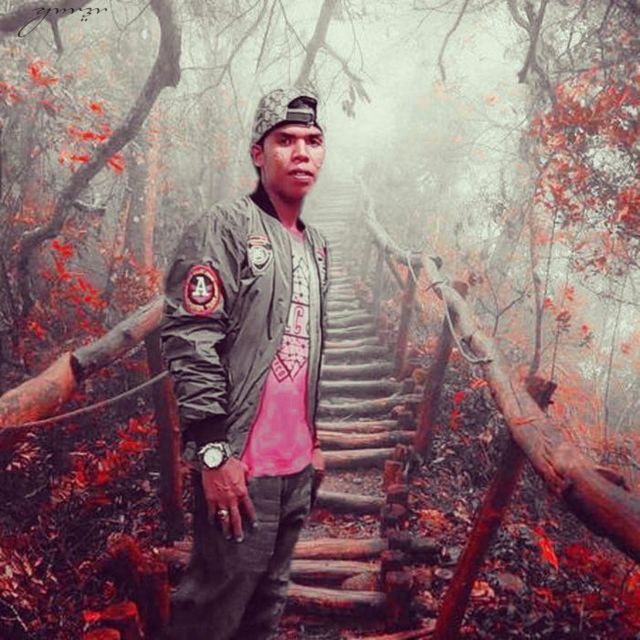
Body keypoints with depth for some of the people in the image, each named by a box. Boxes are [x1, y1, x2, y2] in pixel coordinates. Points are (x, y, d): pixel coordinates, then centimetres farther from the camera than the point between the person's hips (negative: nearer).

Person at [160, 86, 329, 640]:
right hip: (239, 466, -8)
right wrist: (214, 452, -20)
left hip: (297, 466, 8)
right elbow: (190, 344, -17)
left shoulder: (315, 245, 16)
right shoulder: (224, 230, -9)